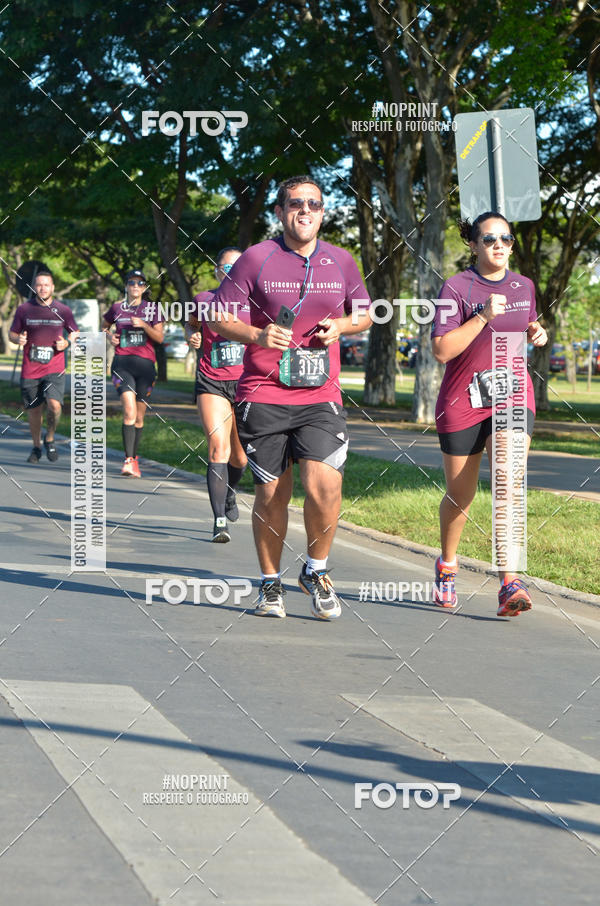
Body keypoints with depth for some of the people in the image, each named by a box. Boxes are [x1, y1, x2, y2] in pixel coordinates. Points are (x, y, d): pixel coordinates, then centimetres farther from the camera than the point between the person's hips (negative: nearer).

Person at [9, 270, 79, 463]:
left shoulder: (63, 310, 2)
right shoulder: (24, 309, 2)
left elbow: (75, 333, 15)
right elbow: (12, 333, 11)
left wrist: (67, 343, -6)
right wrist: (18, 339, -12)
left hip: (54, 368, -1)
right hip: (30, 369, 1)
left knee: (54, 404, -20)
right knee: (33, 410, 8)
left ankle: (50, 438, 7)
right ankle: (36, 446, 28)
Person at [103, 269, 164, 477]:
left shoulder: (153, 308, 8)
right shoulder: (117, 307, 9)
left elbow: (160, 337, 1)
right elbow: (104, 326, 26)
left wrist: (144, 325, -14)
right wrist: (110, 336, 5)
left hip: (145, 364, 1)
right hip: (122, 363, -1)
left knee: (139, 416, 6)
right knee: (129, 411, -19)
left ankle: (134, 458, 22)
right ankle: (128, 460, -23)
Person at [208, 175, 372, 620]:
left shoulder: (342, 262, 10)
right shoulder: (256, 259, 0)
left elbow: (364, 314, 23)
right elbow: (221, 318, 2)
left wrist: (342, 325, 0)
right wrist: (257, 335, -17)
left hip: (321, 397, 2)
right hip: (263, 396, -1)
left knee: (325, 485, -16)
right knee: (271, 495, 3)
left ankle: (316, 571, 9)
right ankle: (271, 584, 22)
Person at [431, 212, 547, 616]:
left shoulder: (524, 286, 7)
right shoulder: (457, 287, -8)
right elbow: (442, 350, -16)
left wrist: (536, 333, 4)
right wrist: (483, 316, -24)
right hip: (463, 401, -2)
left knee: (508, 483, -17)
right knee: (461, 494, 8)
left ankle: (509, 583, -22)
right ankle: (447, 565, 34)